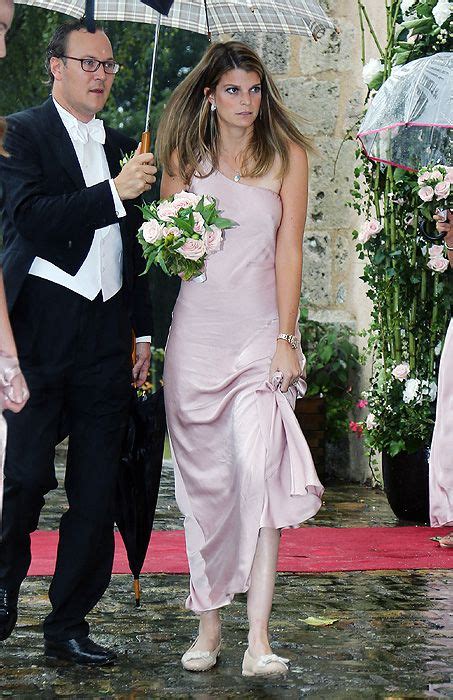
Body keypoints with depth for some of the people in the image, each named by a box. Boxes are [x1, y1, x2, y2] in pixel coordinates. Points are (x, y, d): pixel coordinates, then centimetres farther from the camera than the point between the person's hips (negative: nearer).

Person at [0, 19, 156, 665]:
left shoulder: (121, 147, 17)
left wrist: (144, 330, 19)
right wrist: (114, 192, -19)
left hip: (107, 333, 5)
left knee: (97, 489, 5)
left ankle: (69, 624, 14)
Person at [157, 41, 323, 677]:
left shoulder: (286, 154, 5)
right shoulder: (185, 156, 10)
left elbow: (289, 248, 1)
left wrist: (285, 337, -6)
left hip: (260, 331, -2)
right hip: (196, 332, 2)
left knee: (258, 469, -17)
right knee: (203, 480, 4)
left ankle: (258, 640, -18)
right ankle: (208, 626, 12)